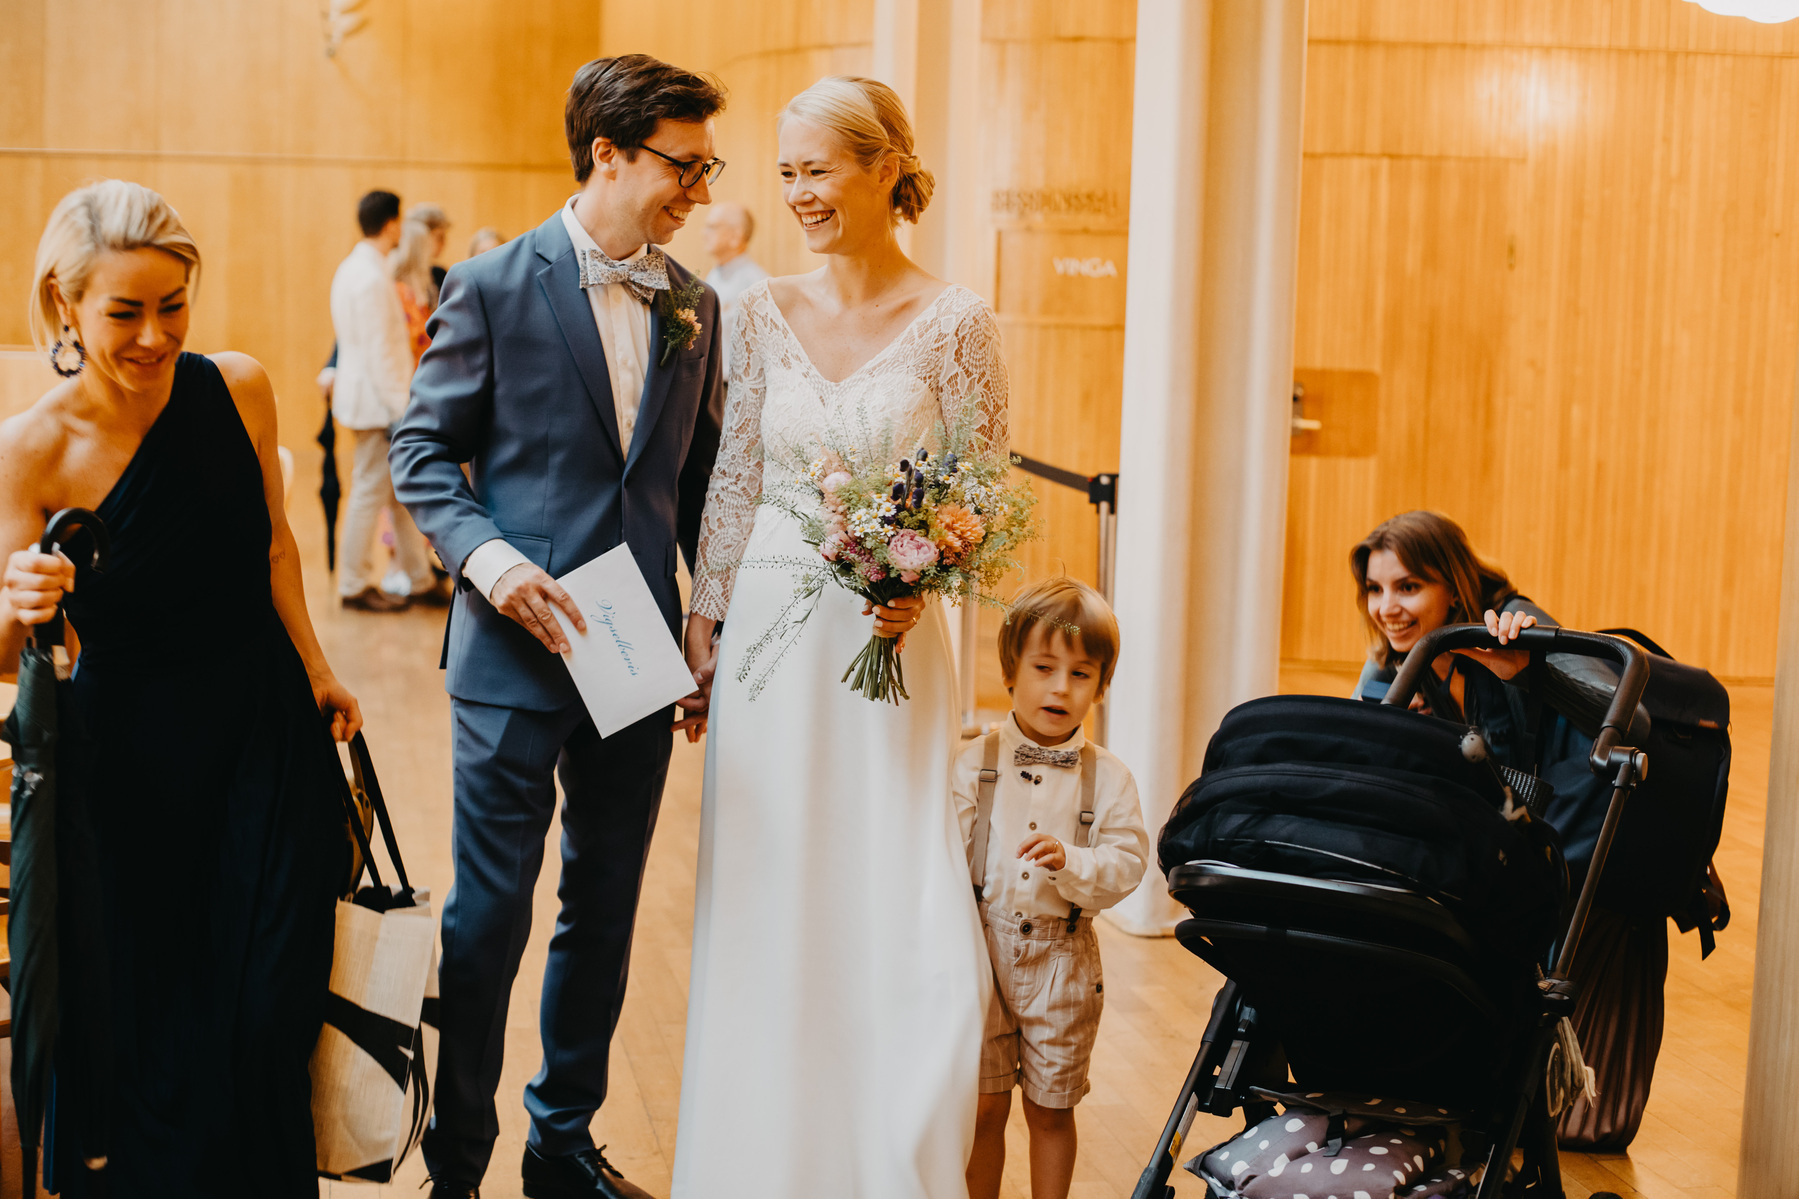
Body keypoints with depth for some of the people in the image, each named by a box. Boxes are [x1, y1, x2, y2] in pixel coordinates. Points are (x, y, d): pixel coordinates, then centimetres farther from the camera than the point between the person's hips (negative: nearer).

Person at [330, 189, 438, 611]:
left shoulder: (351, 268, 14)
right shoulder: (373, 278, -19)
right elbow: (380, 352, -22)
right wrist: (402, 407, -19)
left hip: (369, 397, 10)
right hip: (376, 401, -10)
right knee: (370, 493, -1)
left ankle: (419, 578, 20)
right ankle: (355, 585, 7)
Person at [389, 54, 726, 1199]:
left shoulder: (695, 304, 8)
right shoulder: (495, 286, -5)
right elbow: (423, 448, -3)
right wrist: (491, 559, -18)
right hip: (518, 648, -4)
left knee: (606, 911, 14)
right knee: (488, 915, 1)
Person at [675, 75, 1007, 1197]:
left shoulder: (956, 323, -5)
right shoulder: (769, 312, 6)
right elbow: (734, 476, 10)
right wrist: (704, 611, 6)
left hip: (888, 643, -3)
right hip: (770, 631, 3)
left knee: (901, 914, -1)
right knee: (765, 906, 9)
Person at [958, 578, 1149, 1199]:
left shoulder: (1108, 777, -3)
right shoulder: (975, 763, -4)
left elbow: (1126, 865, -8)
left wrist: (1072, 862, -26)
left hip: (1062, 961, 0)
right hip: (982, 952, 0)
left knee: (1051, 1109, 12)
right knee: (982, 1108, 8)